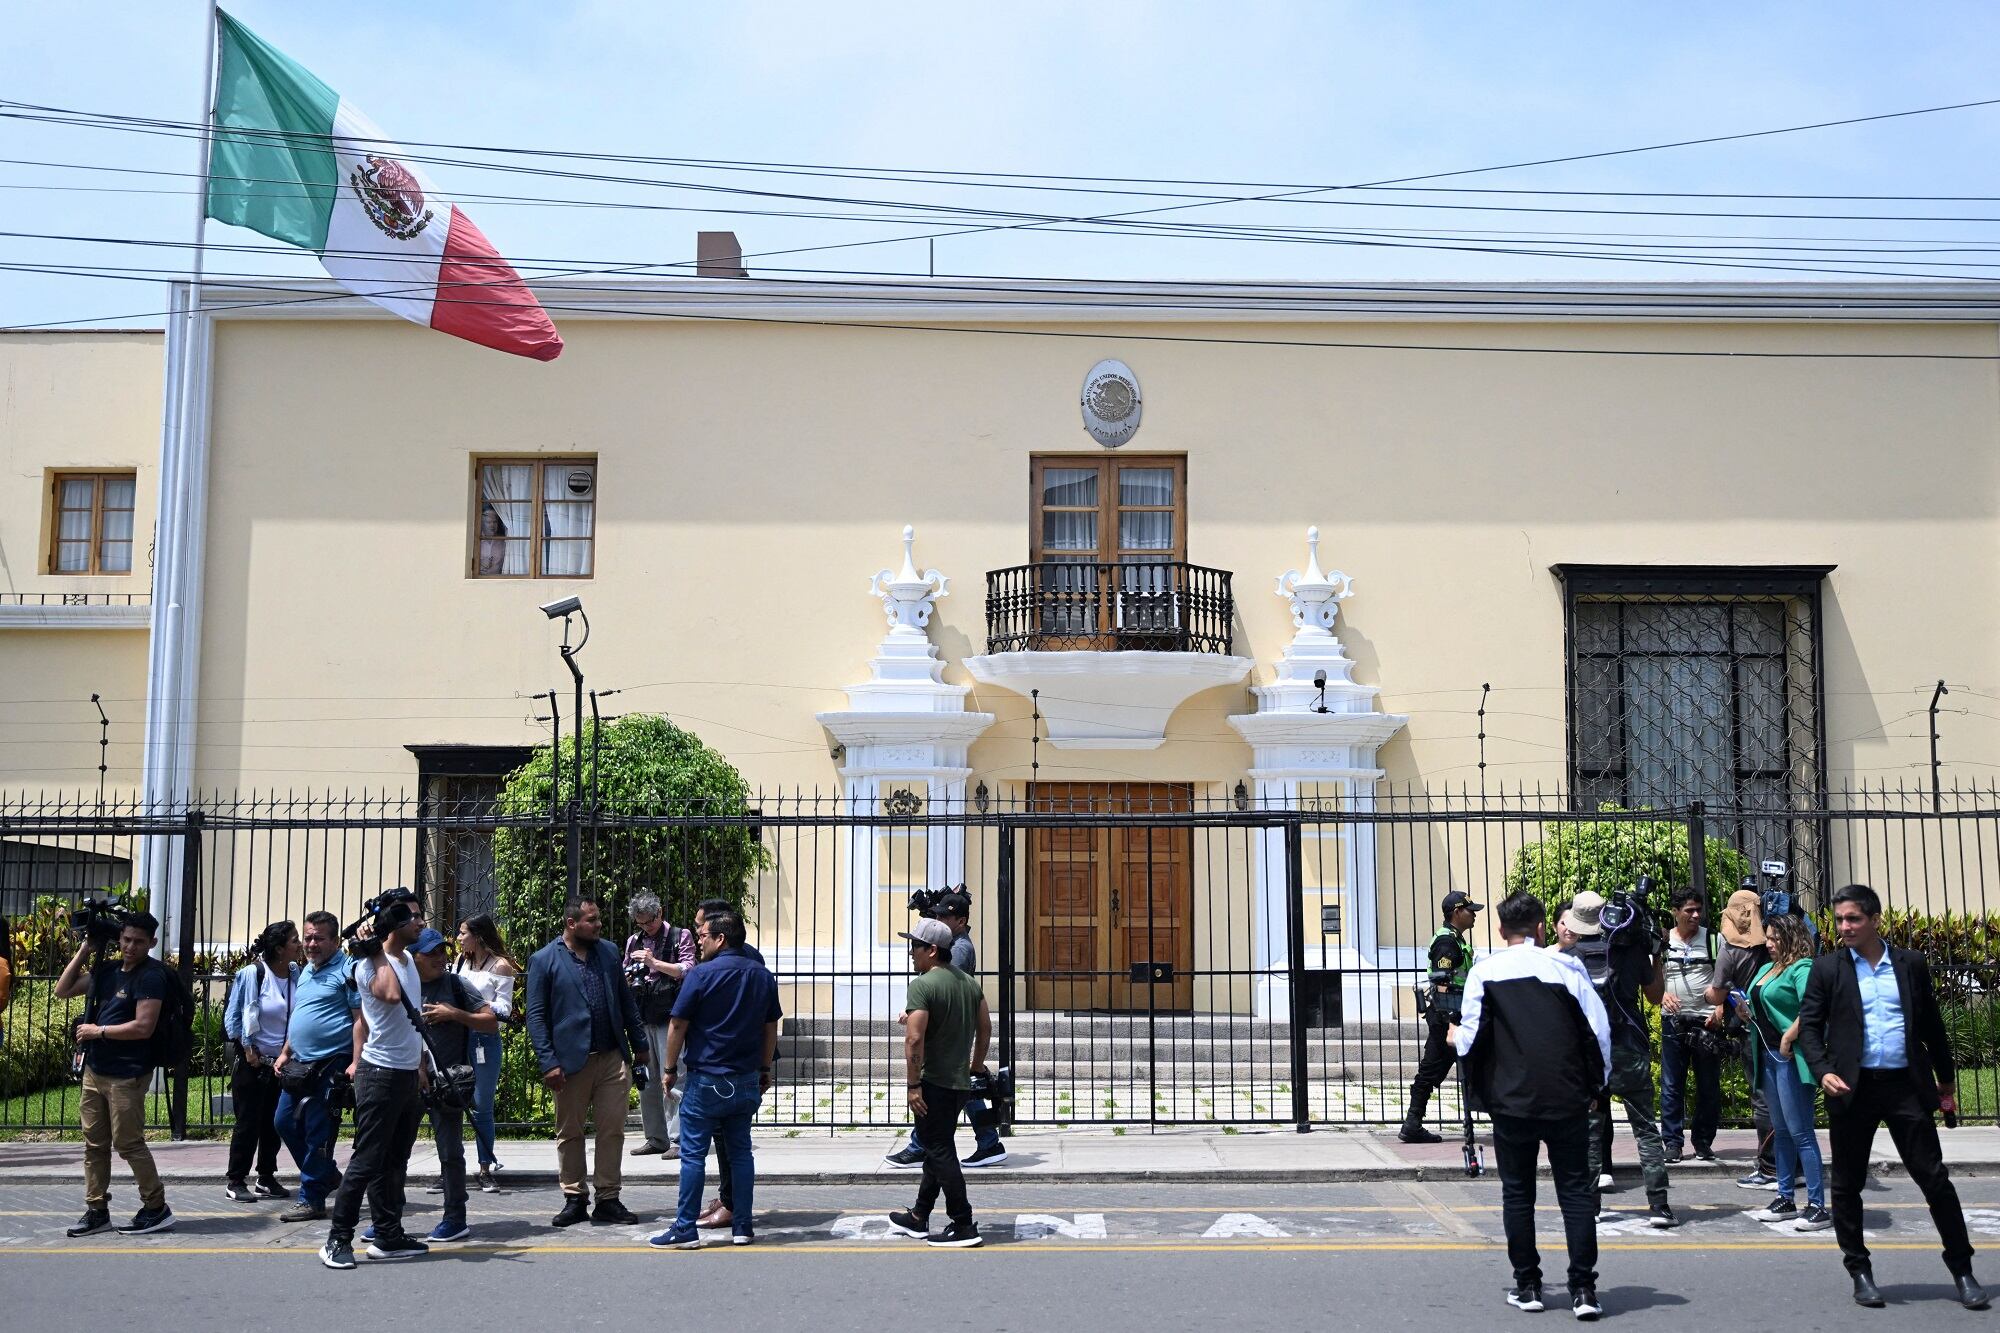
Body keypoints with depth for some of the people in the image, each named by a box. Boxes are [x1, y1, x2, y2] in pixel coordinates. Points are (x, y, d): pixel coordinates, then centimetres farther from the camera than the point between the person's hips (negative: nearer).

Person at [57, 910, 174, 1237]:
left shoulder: (151, 976, -13)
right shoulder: (107, 969, 11)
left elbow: (143, 1027, -20)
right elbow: (62, 991, 18)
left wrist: (98, 1031, -11)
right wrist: (83, 952, 8)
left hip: (126, 1074, -8)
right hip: (94, 1069, 8)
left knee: (128, 1143, -3)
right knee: (94, 1143, 11)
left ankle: (157, 1209, 6)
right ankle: (97, 1210, 20)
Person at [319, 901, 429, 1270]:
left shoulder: (408, 959, 13)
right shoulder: (370, 964, -14)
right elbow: (391, 995, -37)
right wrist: (376, 950, -25)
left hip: (409, 1074, 9)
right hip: (381, 1074, -9)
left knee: (395, 1162, 12)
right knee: (367, 1161, -7)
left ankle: (388, 1236, 18)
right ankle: (338, 1239, 0)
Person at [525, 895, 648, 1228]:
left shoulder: (608, 951, 10)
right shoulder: (544, 960, -3)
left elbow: (625, 1001, 15)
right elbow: (536, 1015, -5)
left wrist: (638, 1044, 13)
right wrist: (548, 1062, -11)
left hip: (612, 1058, 3)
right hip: (571, 1060, -3)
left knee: (612, 1131, 4)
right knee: (569, 1134, 7)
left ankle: (608, 1200, 12)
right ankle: (574, 1199, 19)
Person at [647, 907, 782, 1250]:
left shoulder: (702, 975, -11)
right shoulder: (763, 975, 6)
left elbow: (678, 1025, -7)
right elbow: (771, 1027, 11)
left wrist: (670, 1068, 4)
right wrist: (765, 1070, 19)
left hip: (706, 1079, -5)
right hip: (746, 1080, 5)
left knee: (693, 1154, 0)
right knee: (741, 1151, 11)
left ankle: (685, 1229, 2)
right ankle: (743, 1227, 12)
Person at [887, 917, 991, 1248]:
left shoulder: (923, 985, -16)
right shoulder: (970, 983, 9)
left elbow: (914, 1038, -22)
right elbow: (985, 1028, 15)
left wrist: (913, 1085, -19)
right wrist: (976, 1064, 27)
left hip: (933, 1083, -8)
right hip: (960, 1082, 9)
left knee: (940, 1154, -3)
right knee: (937, 1149, 18)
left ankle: (964, 1227, -3)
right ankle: (918, 1218, 29)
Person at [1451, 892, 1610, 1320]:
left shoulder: (1484, 971, 0)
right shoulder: (1567, 966, 2)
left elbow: (1470, 1037, -1)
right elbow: (1599, 1031, 3)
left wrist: (1456, 1039, 23)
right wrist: (1597, 1086, 16)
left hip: (1511, 1098, -1)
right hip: (1567, 1098, 1)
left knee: (1517, 1191, 10)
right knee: (1575, 1188, 7)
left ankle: (1527, 1286, 14)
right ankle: (1583, 1288, 3)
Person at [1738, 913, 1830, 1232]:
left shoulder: (1802, 968, -11)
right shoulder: (1766, 969, 17)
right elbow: (1760, 1010, 24)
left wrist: (1787, 1038, -23)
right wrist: (1747, 1011, 4)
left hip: (1791, 1057, -9)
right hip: (1768, 1055, 9)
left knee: (1800, 1132, -7)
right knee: (1781, 1130, 14)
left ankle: (1817, 1207, -3)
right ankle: (1785, 1200, 22)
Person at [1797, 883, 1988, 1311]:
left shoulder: (1911, 964, 7)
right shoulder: (1827, 968, 3)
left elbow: (1931, 1024, 14)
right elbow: (1808, 1025, 1)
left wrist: (1946, 1077, 17)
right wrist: (1823, 1071, -13)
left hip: (1906, 1086, 0)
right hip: (1852, 1088, 0)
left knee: (1935, 1178, 1)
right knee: (1847, 1183, 5)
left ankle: (1962, 1270, 13)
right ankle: (1860, 1271, 17)